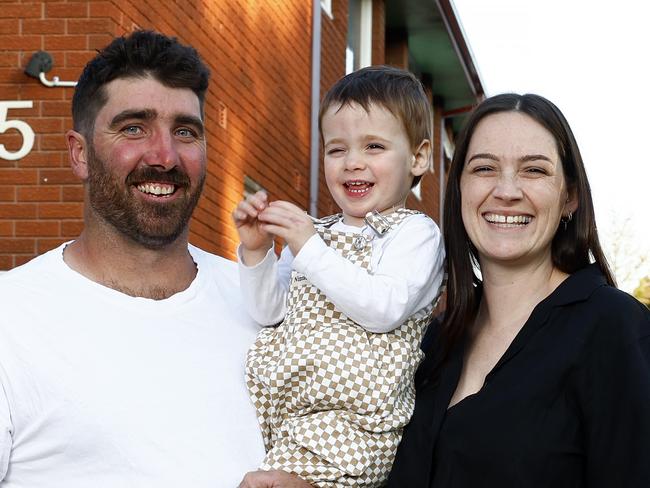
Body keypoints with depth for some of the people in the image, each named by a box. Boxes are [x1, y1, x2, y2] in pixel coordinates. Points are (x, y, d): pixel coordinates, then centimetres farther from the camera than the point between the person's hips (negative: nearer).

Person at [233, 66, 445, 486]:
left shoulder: (415, 233, 0)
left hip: (349, 424, -7)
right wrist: (257, 251, 2)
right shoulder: (317, 232, 20)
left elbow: (385, 309, -17)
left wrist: (309, 248, -17)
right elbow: (270, 312, 19)